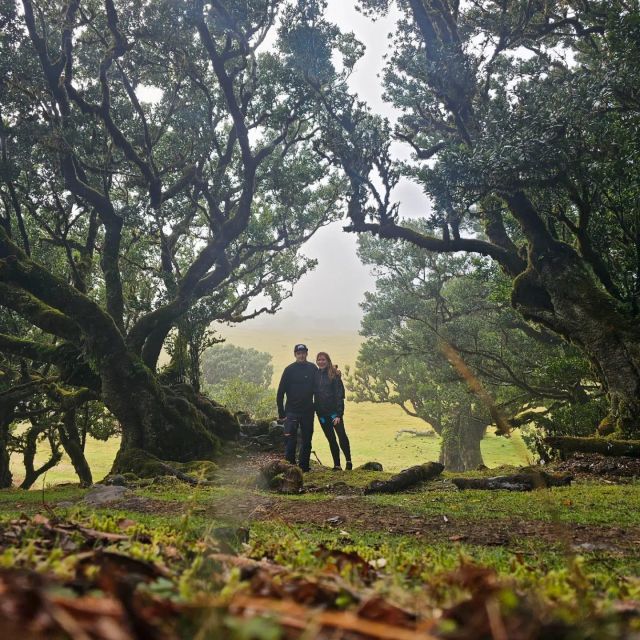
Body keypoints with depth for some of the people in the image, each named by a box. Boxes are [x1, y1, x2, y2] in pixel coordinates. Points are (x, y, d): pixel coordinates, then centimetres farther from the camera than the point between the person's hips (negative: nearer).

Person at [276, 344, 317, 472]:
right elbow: (280, 391, -4)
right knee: (290, 440, -7)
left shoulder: (313, 369, 3)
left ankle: (304, 467, 17)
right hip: (292, 411, -3)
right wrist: (281, 412, -6)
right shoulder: (289, 370, -4)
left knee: (307, 440, 8)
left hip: (308, 411, 3)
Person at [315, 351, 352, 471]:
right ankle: (336, 465, 14)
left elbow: (339, 394, -9)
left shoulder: (334, 374, -4)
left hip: (333, 411, -4)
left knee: (341, 434, -18)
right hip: (321, 412, 5)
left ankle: (348, 460, -5)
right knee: (331, 439, 9)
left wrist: (339, 413, -16)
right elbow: (313, 392, 13)